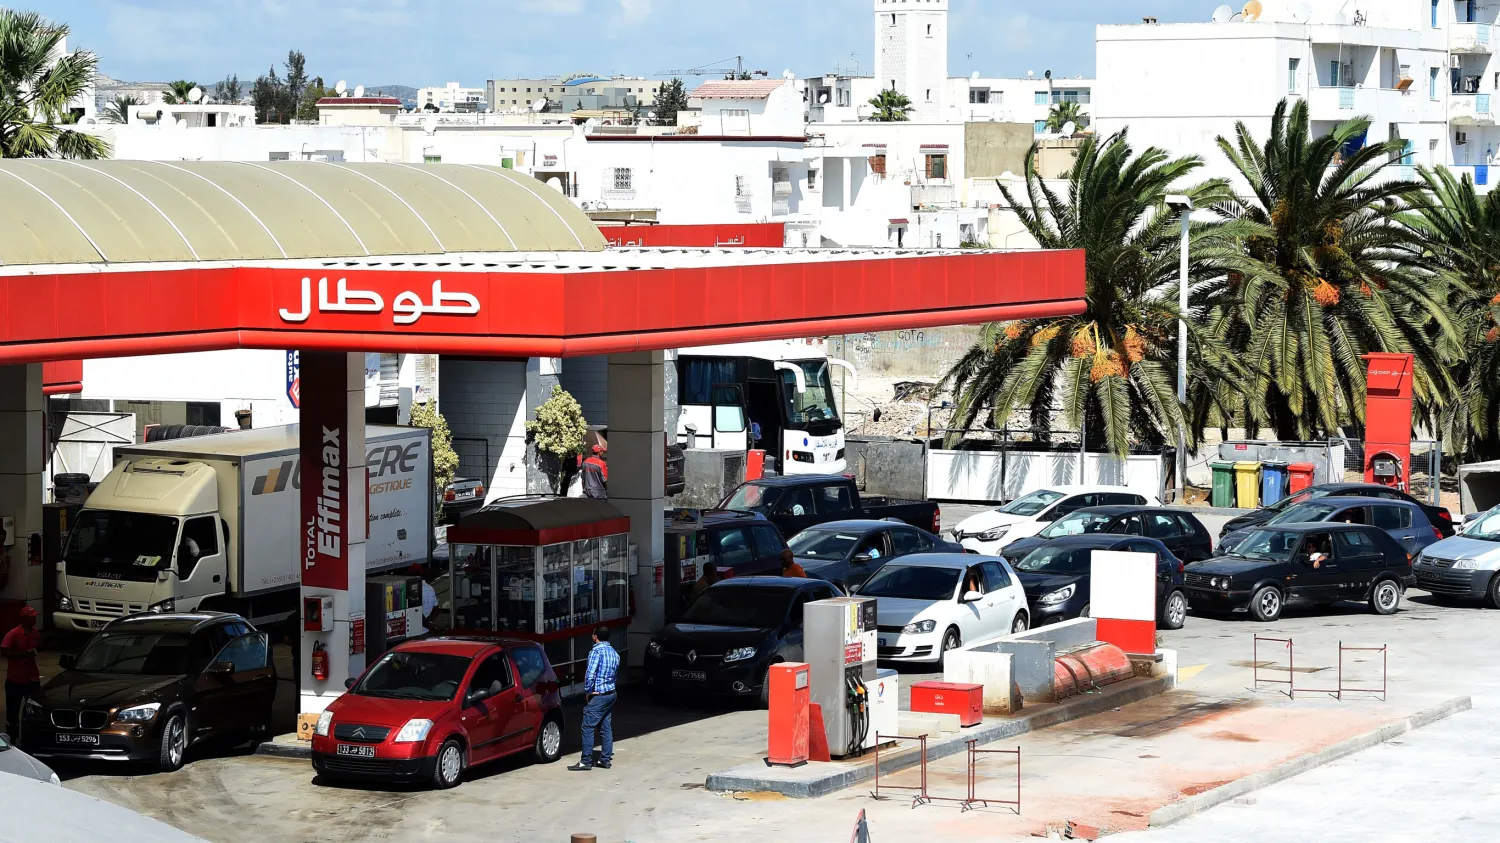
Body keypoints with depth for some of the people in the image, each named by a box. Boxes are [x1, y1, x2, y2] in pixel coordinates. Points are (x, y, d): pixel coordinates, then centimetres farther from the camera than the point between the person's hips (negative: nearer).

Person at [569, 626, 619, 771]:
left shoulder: (596, 651, -16)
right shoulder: (614, 653, 11)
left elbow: (590, 674, -23)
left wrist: (587, 691, -12)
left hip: (598, 695, -9)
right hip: (611, 693, 9)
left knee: (588, 728, -5)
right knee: (606, 728, 13)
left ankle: (586, 761, -5)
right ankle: (606, 759, 16)